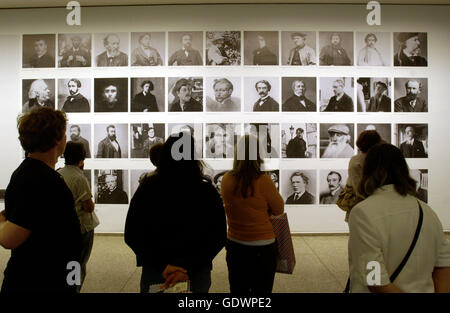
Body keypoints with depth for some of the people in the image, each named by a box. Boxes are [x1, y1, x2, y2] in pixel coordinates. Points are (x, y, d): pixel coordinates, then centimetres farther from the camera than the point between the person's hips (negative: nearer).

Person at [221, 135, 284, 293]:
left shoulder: (226, 179, -7)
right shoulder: (263, 181, -20)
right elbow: (279, 210, -6)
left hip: (234, 244, 4)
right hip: (262, 246, -4)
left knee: (237, 289, 20)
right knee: (261, 289, 15)